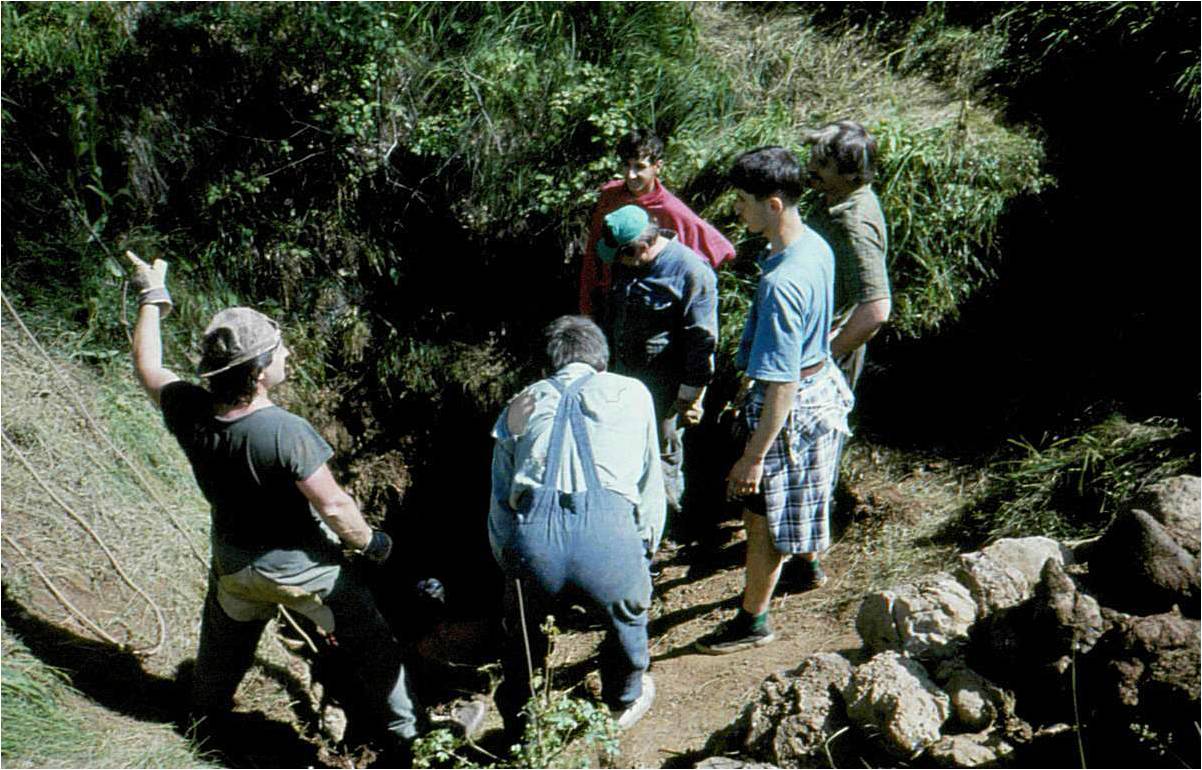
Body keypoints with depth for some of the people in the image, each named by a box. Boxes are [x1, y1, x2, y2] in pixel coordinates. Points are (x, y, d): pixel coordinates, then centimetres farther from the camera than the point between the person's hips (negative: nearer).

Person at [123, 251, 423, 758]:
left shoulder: (189, 413, -20)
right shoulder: (286, 433, -36)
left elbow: (148, 368, 2)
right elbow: (334, 506, -26)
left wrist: (152, 298, 12)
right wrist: (372, 543, -8)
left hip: (234, 567, 6)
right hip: (306, 568, -5)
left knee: (223, 646, 34)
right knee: (372, 649, 15)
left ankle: (206, 716, 59)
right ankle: (403, 736, 28)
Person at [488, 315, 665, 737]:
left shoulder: (519, 405, 27)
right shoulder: (631, 393, 25)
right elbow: (650, 485, 28)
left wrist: (508, 566, 42)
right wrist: (645, 550, 42)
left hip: (532, 535, 1)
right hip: (609, 530, -1)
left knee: (521, 627, 32)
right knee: (628, 614, 33)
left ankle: (520, 727, 49)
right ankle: (625, 701, 54)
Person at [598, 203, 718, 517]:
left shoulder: (692, 272, -22)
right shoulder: (625, 263, 3)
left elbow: (701, 340, -19)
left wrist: (690, 397, -16)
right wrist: (609, 361, 23)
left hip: (665, 387, -7)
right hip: (625, 378, 7)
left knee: (665, 457, 9)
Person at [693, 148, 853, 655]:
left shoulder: (780, 283, -33)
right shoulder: (816, 246, -4)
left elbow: (782, 385, -30)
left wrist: (754, 456, -23)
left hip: (791, 407, -9)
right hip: (821, 382, 9)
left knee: (764, 517, 8)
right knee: (803, 494, 31)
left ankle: (753, 621, 26)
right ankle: (809, 561, 57)